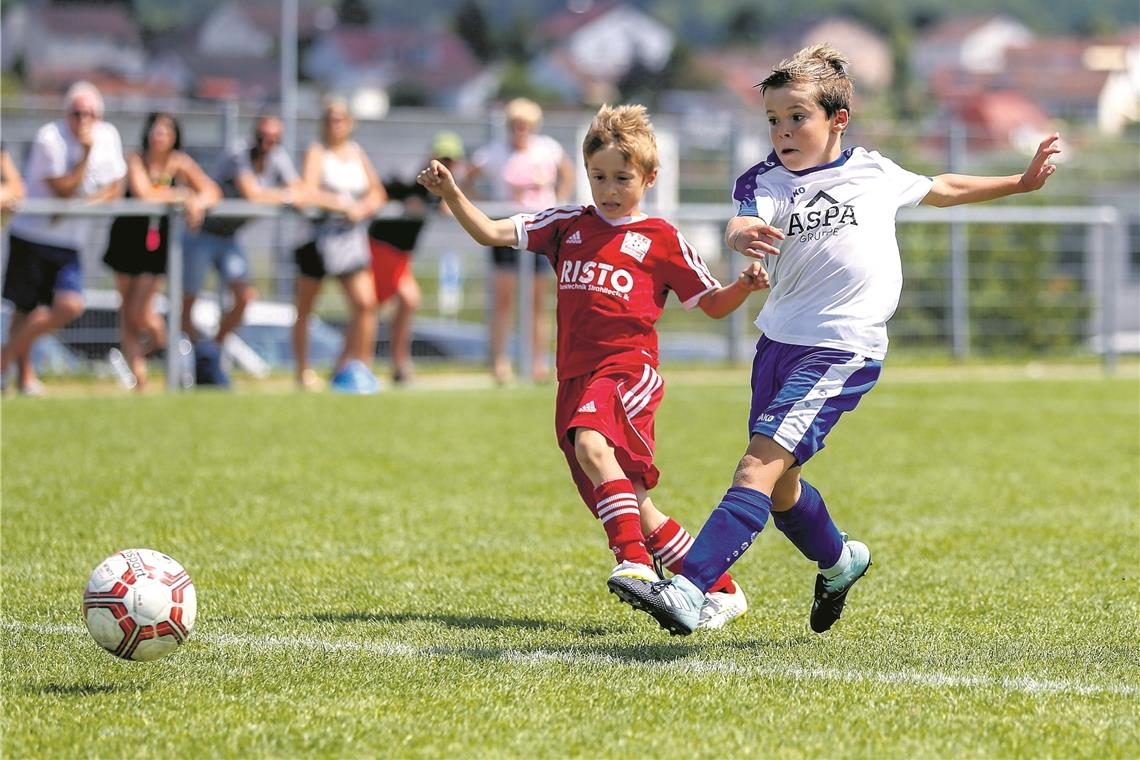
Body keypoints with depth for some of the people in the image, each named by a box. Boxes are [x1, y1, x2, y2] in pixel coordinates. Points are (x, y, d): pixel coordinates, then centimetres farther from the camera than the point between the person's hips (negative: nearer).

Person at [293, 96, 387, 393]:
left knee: (365, 302, -10)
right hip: (318, 232, -4)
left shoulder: (357, 151, 11)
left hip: (352, 234, 4)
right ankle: (303, 371, 18)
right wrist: (344, 205, -20)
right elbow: (309, 193, -17)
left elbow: (377, 193, 13)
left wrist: (364, 208, -8)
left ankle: (356, 366, -1)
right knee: (304, 309, 7)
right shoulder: (317, 152, -4)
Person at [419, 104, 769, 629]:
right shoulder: (568, 226, 17)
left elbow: (712, 305, 12)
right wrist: (450, 193, -5)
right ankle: (720, 591, 15)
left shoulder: (661, 240, 7)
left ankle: (635, 560, -43)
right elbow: (492, 232, 11)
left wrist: (745, 286, -9)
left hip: (628, 371, -5)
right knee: (634, 507, 5)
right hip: (576, 379, 5)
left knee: (591, 443, -36)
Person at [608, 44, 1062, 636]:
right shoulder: (766, 182, 1)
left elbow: (941, 190, 26)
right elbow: (744, 222, -23)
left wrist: (1022, 182, 29)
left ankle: (687, 592, -28)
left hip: (842, 349, -4)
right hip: (778, 342, 4)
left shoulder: (875, 174, 5)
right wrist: (744, 235, -47)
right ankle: (839, 560, 46)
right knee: (779, 485, 16)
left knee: (761, 464, -18)